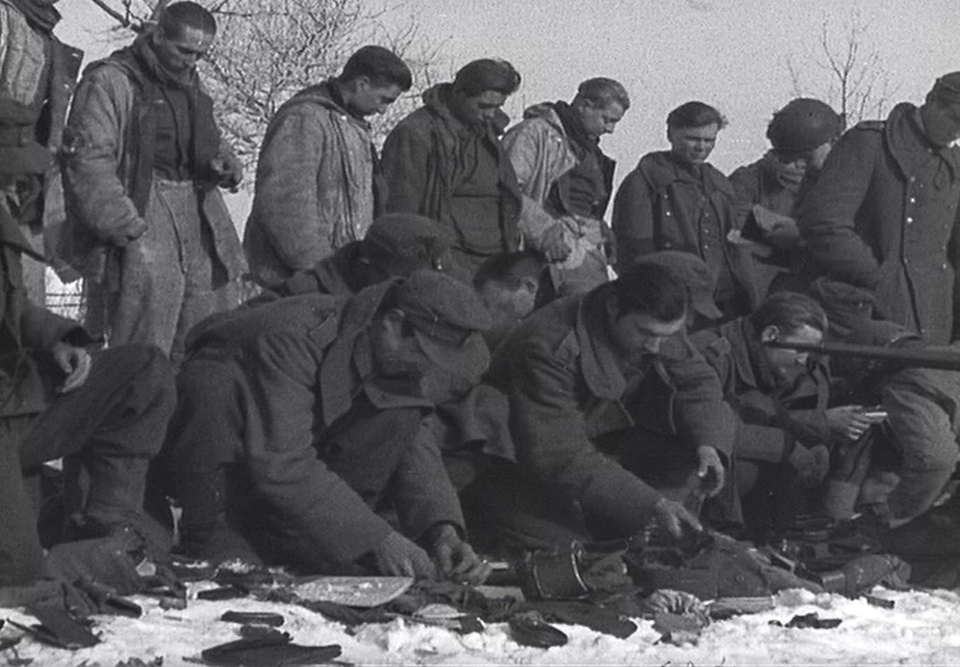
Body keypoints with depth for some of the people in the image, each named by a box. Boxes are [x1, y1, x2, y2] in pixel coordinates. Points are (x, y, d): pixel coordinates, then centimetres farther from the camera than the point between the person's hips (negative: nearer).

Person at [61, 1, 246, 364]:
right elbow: (88, 164, -15)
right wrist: (131, 231, -22)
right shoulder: (110, 82, -7)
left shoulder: (191, 85, 19)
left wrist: (223, 161, 6)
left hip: (200, 224, 8)